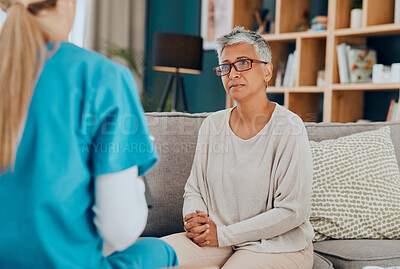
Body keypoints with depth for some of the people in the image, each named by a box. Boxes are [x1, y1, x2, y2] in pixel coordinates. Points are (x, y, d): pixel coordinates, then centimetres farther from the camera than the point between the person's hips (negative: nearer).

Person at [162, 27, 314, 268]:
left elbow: (293, 211, -15)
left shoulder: (289, 129, -11)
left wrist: (224, 234, -15)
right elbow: (194, 190, 14)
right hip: (215, 240, 5)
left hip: (278, 246, -4)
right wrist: (196, 221, -10)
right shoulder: (212, 126, 6)